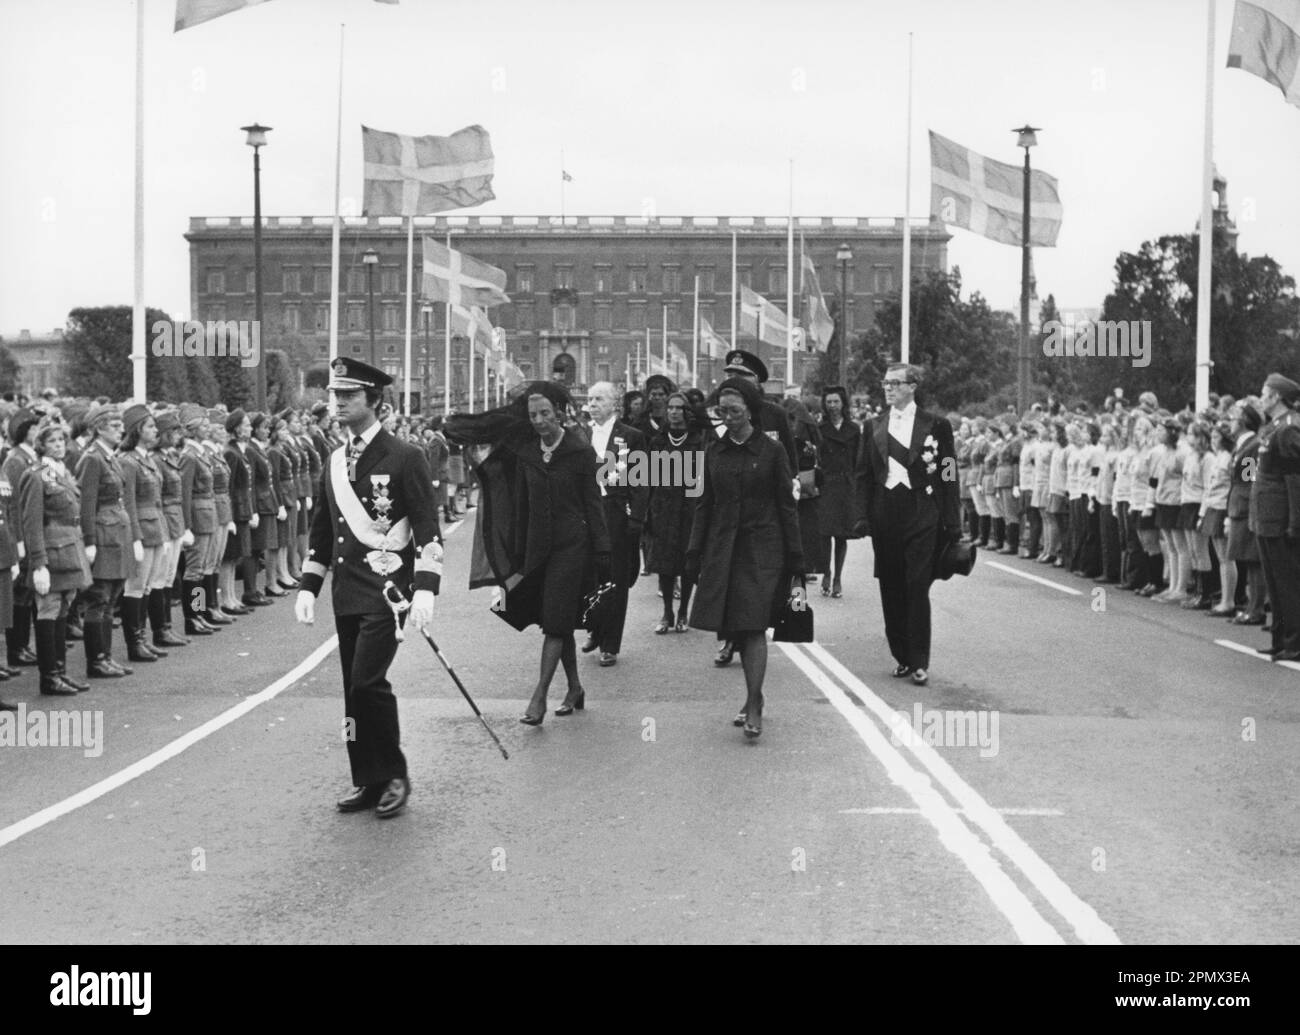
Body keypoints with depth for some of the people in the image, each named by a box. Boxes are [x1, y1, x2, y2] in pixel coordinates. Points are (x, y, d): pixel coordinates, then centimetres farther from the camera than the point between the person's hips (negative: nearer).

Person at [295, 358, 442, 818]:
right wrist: (308, 587, 12)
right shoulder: (334, 463, 14)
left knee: (367, 681, -16)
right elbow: (321, 530, 20)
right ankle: (366, 781, 18)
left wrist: (424, 590, -18)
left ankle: (394, 776, 0)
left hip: (387, 590, -7)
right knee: (355, 691, 8)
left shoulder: (405, 457, -6)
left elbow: (428, 529, -9)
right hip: (347, 595, 7)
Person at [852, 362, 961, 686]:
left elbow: (948, 476, 0)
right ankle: (902, 657, 16)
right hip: (885, 517, 3)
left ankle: (919, 662, -2)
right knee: (891, 590, 6)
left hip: (922, 517, -3)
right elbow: (863, 475, 12)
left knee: (917, 589, -7)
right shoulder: (875, 429, 12)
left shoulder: (936, 426, 3)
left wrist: (952, 525, -5)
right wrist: (863, 516, 0)